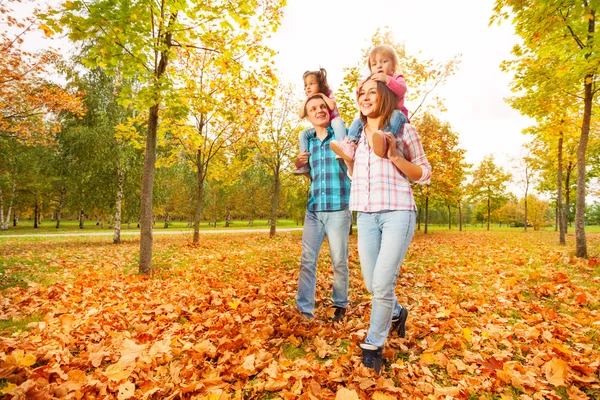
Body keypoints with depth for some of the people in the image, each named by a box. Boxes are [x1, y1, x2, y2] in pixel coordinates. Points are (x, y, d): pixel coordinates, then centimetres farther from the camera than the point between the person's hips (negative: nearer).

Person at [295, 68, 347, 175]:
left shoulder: (328, 94, -5)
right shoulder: (309, 101, 5)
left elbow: (332, 106, -27)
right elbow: (301, 115, -8)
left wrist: (322, 95, -16)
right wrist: (306, 100, -9)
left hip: (334, 123, -4)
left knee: (337, 122, -38)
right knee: (303, 134, -14)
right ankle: (305, 164, -18)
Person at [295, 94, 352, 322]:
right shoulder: (308, 140, 14)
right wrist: (299, 164, 6)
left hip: (338, 209, -4)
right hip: (313, 209, 4)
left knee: (339, 262, 6)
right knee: (307, 261, 3)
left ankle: (340, 305, 25)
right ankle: (304, 308, 13)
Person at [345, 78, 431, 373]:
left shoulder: (403, 130, 1)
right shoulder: (356, 134, 14)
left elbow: (425, 174, 2)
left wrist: (394, 156, -11)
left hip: (397, 213, -5)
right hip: (365, 215, 5)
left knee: (382, 284, -8)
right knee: (372, 284, 10)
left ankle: (373, 345, 16)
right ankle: (396, 313, 42)